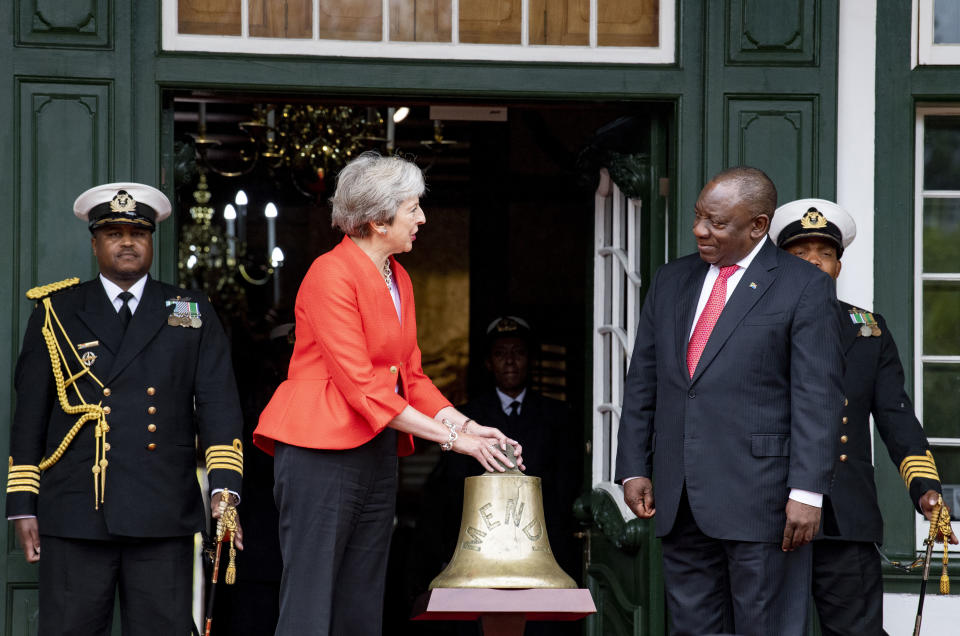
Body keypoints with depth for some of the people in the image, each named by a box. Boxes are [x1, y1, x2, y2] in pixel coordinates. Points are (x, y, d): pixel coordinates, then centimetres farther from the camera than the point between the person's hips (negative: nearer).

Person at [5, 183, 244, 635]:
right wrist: (22, 504, 3)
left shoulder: (192, 313, 14)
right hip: (75, 517, 0)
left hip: (164, 519, 1)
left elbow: (218, 403, 5)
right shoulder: (56, 313, 12)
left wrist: (224, 485, -10)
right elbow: (29, 414, 10)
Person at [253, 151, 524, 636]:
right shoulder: (332, 274, -13)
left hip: (378, 452, 9)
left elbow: (411, 376, 16)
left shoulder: (399, 280, 14)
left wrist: (467, 425, 0)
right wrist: (450, 437, -18)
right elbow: (361, 387, -18)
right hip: (322, 451, -9)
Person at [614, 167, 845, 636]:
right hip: (680, 498, 6)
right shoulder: (671, 281, 15)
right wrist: (633, 469, 8)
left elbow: (818, 396, -8)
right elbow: (642, 382, 16)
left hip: (759, 496, -5)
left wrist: (807, 491, -14)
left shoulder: (803, 287, -3)